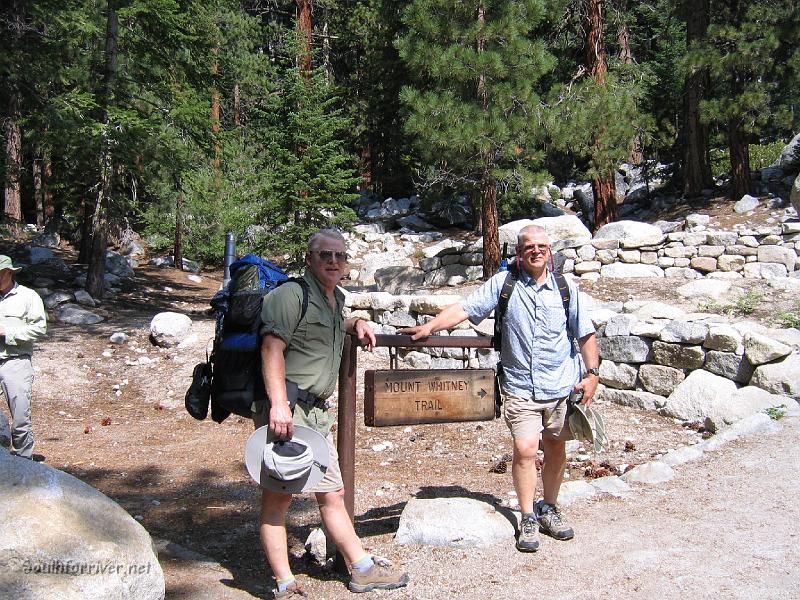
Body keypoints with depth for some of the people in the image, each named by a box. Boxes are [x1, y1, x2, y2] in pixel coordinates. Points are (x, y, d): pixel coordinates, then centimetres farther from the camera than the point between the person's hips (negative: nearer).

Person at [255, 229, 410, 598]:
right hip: (285, 410, -9)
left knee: (332, 494, 15)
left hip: (316, 413, 9)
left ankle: (363, 570, 25)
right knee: (278, 496, -2)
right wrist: (278, 404, -28)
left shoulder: (335, 298, 19)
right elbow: (272, 348, -18)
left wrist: (355, 324, 20)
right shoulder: (292, 294, -9)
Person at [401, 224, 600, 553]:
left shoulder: (566, 288, 4)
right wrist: (430, 326, -20)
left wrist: (592, 372, 1)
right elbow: (465, 309, -8)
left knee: (555, 448, 13)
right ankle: (528, 519, 4)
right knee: (525, 449, -13)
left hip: (562, 386, 3)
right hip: (520, 388, -2)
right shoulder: (503, 284, -2)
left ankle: (549, 509, 33)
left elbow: (585, 334, 9)